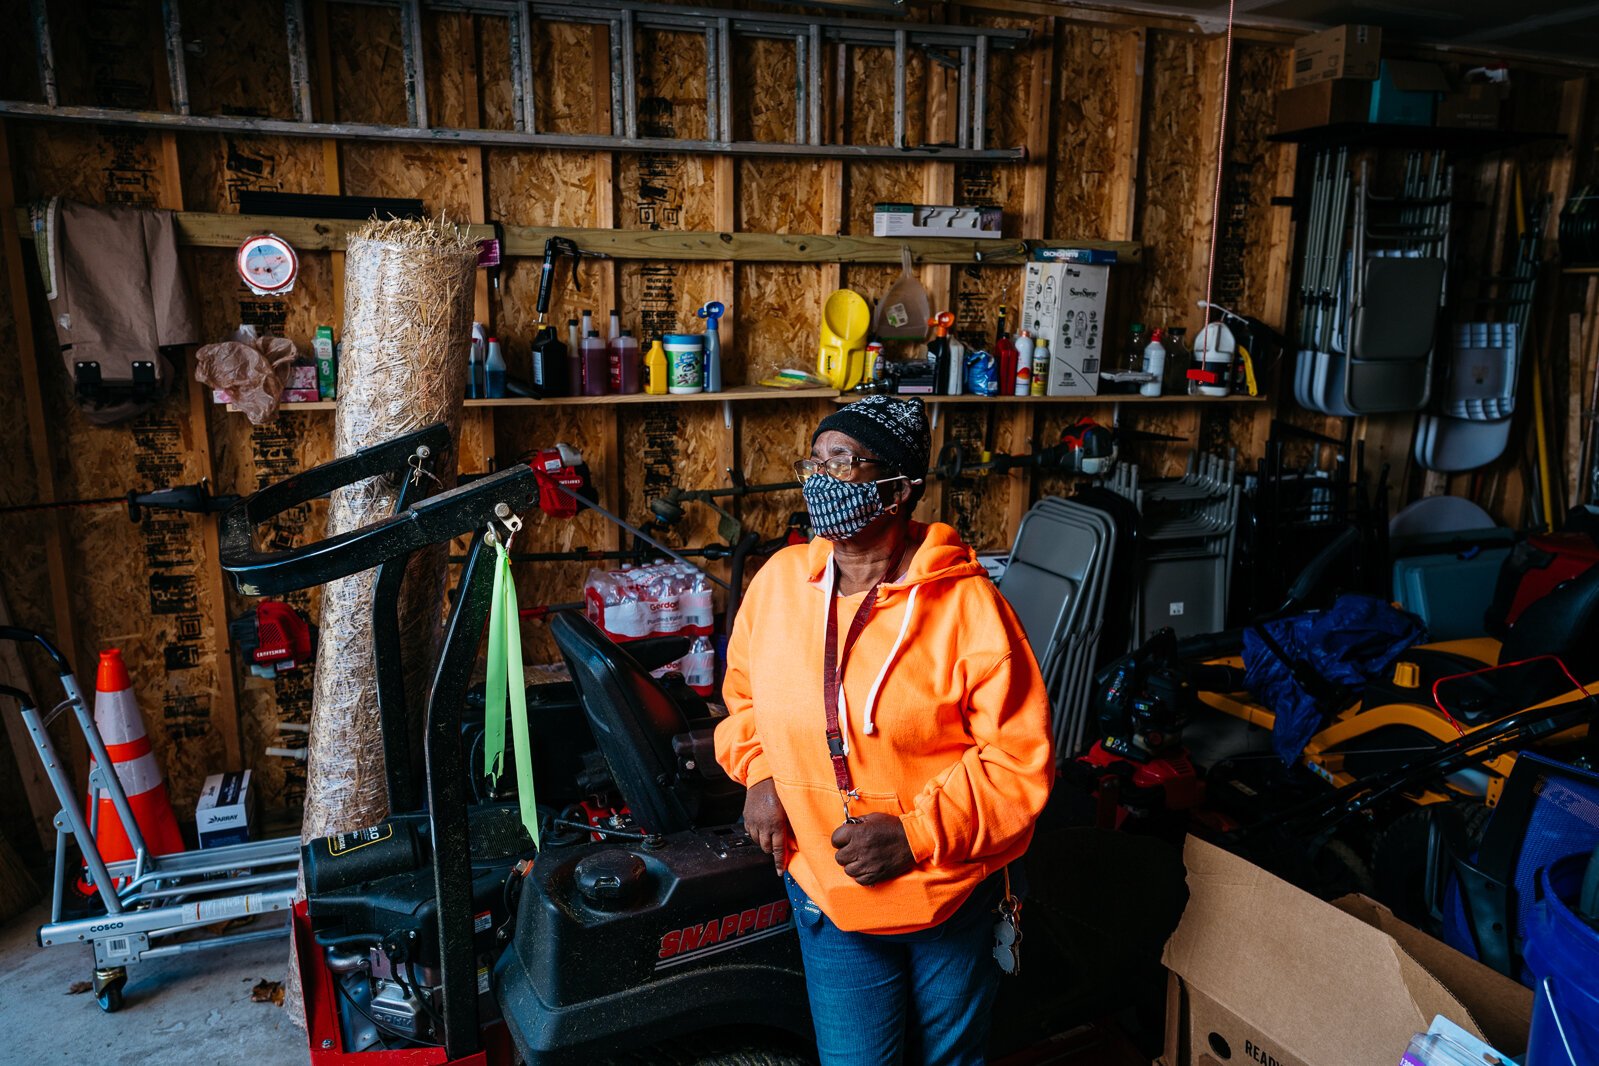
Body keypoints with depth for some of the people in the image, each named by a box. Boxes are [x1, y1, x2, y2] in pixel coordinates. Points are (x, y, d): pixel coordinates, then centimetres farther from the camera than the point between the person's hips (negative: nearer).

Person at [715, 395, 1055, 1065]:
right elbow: (744, 692, 12)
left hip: (951, 897, -2)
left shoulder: (967, 606, -19)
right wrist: (759, 773, -4)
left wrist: (916, 833, -24)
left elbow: (1021, 759, -16)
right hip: (825, 891, 2)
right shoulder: (780, 580, -6)